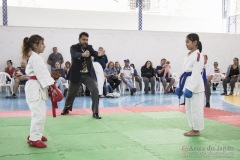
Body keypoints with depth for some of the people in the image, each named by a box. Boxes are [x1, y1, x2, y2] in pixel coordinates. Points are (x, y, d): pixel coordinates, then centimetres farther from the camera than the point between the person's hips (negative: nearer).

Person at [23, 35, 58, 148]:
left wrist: (51, 87, 11)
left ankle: (36, 134, 30)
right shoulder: (36, 58, -15)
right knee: (39, 114, -10)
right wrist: (52, 87, -20)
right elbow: (42, 74, -21)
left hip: (37, 87, 11)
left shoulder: (36, 57, 17)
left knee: (41, 112, 18)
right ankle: (34, 139, -2)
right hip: (35, 88, -11)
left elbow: (43, 73, 16)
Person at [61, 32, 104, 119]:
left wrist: (99, 54, -44)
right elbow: (75, 55, -32)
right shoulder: (74, 47, -9)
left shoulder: (89, 47, 2)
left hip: (88, 74, 2)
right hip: (77, 74, -2)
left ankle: (95, 112, -3)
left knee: (95, 90, -13)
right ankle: (67, 108, 42)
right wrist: (83, 54, -55)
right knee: (71, 92, 14)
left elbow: (94, 53, -19)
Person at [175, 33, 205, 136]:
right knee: (189, 108, 14)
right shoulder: (189, 55, 14)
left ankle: (196, 130, 9)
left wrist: (190, 88, -22)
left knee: (196, 108, -2)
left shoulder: (198, 55, -15)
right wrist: (180, 86, 15)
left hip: (196, 87, -10)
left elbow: (196, 74, -20)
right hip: (188, 85, 10)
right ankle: (193, 129, 24)